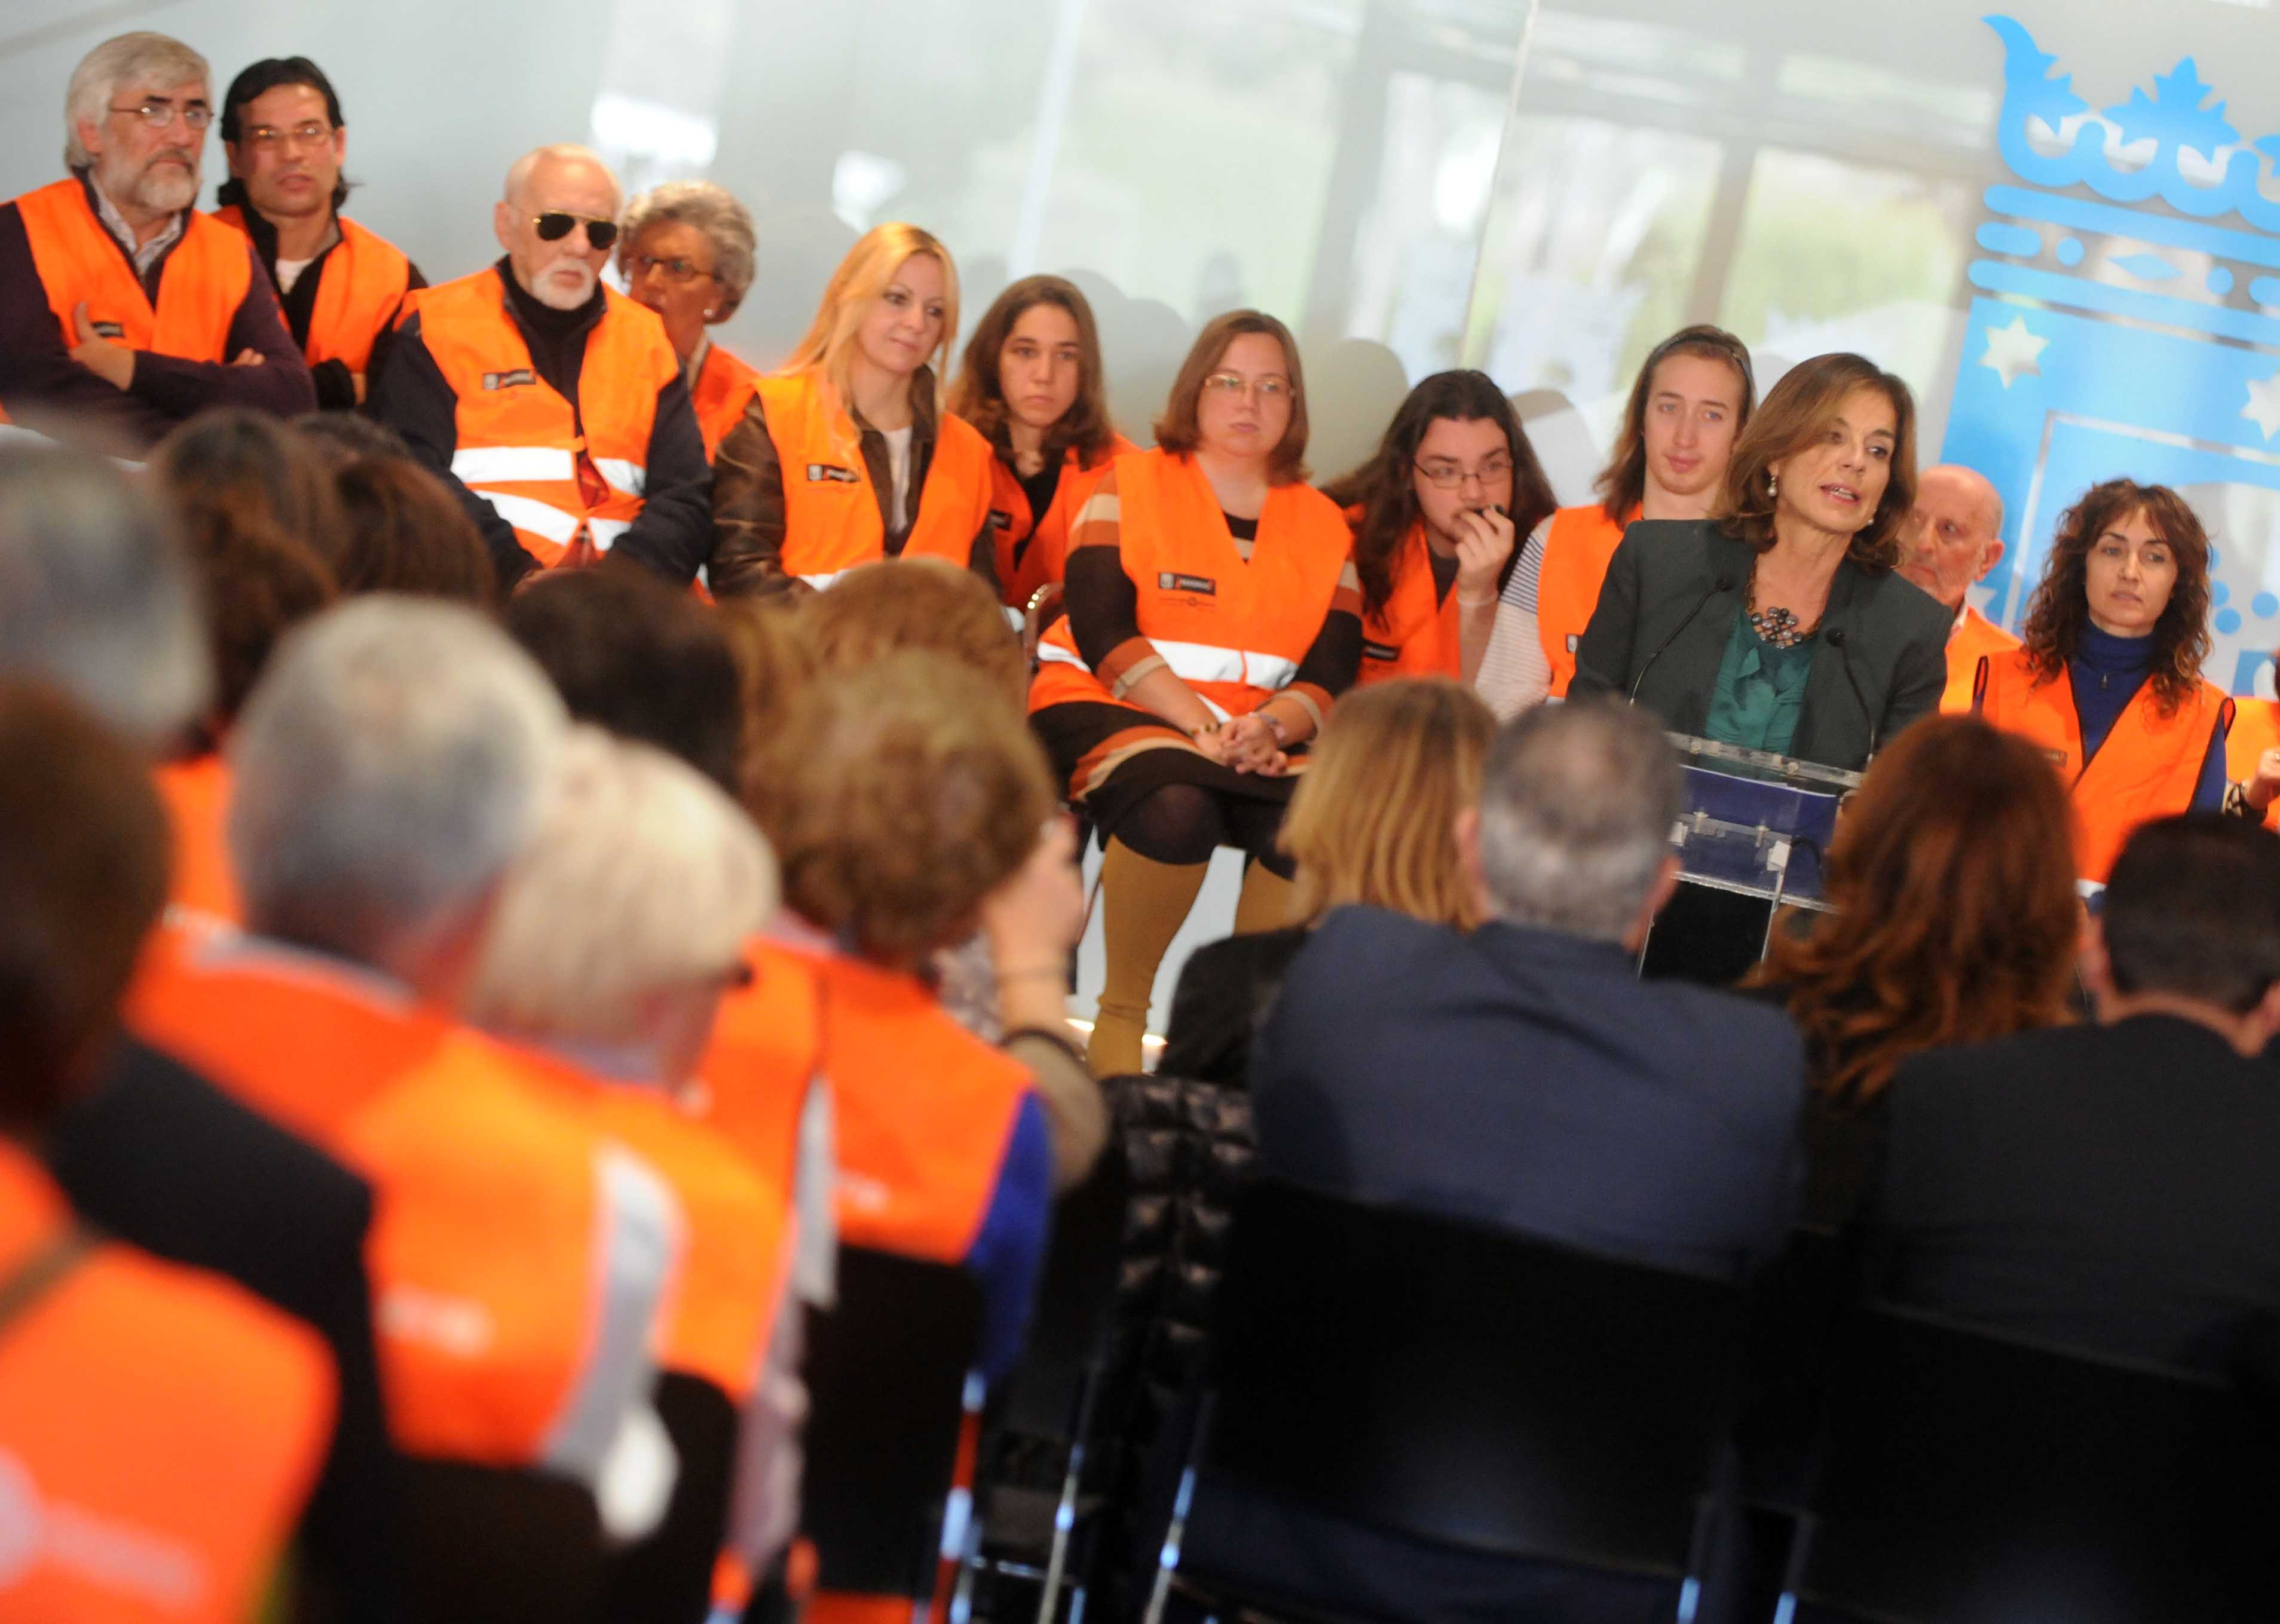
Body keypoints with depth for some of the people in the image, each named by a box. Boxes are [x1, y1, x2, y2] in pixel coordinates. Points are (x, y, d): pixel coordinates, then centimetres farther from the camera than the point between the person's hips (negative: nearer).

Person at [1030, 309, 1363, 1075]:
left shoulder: (1325, 526, 15)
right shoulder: (1130, 485, 6)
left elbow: (1334, 674, 6)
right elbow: (1101, 631, -7)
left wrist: (1267, 729, -17)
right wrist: (1204, 724, -18)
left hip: (1261, 733, 3)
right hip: (1105, 708, -3)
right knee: (1177, 806, -37)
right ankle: (1120, 1013, -19)